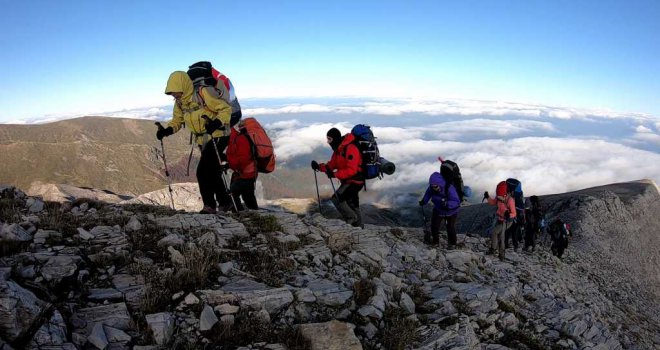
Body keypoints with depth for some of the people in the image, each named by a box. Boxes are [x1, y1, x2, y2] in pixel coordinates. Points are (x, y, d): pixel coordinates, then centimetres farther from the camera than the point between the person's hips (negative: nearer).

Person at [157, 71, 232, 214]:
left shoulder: (203, 94, -18)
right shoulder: (179, 102, 4)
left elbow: (226, 109, -16)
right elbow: (177, 121, 15)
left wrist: (217, 122, -32)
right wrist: (166, 130, -4)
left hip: (217, 137, -8)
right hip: (202, 141, 8)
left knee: (203, 172, -15)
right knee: (211, 172, 12)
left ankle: (209, 206, -4)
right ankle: (225, 203, 24)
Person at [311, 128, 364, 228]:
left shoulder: (350, 149, -23)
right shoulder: (338, 149, 7)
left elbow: (351, 170, -29)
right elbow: (331, 165, 10)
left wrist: (335, 174, -31)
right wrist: (319, 166, -8)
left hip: (354, 181, -10)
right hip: (348, 181, 10)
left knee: (336, 198, -15)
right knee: (352, 206, 17)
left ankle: (353, 220, -5)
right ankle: (358, 226, 29)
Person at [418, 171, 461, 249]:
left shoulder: (449, 188, -38)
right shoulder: (431, 188, -23)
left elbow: (457, 202, -38)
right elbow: (428, 193, 3)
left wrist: (447, 204, -52)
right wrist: (424, 201, -8)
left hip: (451, 211, -4)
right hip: (438, 210, 4)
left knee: (450, 227, -3)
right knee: (434, 225, 5)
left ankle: (452, 243, 21)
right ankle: (435, 241, 27)